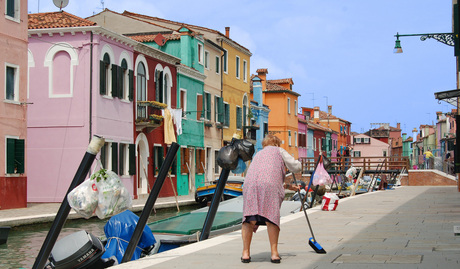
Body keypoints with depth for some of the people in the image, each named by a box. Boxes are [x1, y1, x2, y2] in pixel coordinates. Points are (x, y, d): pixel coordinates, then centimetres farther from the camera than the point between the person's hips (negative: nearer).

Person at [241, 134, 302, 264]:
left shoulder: (258, 154, 39)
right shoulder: (279, 151, 24)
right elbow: (296, 167, 16)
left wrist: (288, 186, 53)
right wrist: (298, 163, 41)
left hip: (250, 183, 4)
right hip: (269, 185, -4)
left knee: (249, 219, 3)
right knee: (271, 217, -2)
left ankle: (246, 252, 0)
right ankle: (274, 253, -3)